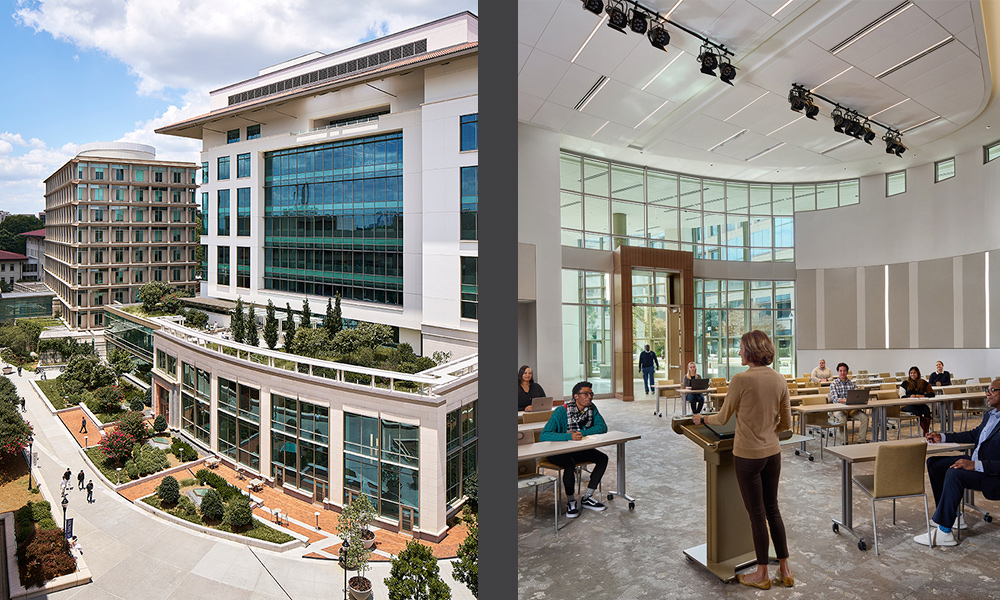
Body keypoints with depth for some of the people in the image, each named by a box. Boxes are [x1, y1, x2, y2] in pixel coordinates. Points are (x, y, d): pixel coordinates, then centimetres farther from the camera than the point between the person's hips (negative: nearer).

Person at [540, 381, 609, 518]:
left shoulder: (591, 408, -5)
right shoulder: (561, 411, -23)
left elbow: (603, 427, -13)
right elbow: (544, 436, -30)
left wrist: (581, 433, -26)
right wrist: (570, 436, -42)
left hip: (578, 449, 6)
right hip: (558, 451, -6)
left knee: (603, 458, -12)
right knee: (570, 464, -33)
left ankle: (587, 498, -1)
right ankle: (571, 502, -9)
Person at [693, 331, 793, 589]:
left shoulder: (741, 380, -19)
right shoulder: (779, 379, -1)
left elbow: (723, 418, -8)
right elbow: (786, 423, 6)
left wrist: (702, 419, 11)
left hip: (747, 456, -6)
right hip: (773, 453, 6)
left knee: (757, 514, 7)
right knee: (773, 510, 19)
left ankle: (762, 575, 23)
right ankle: (785, 570, 29)